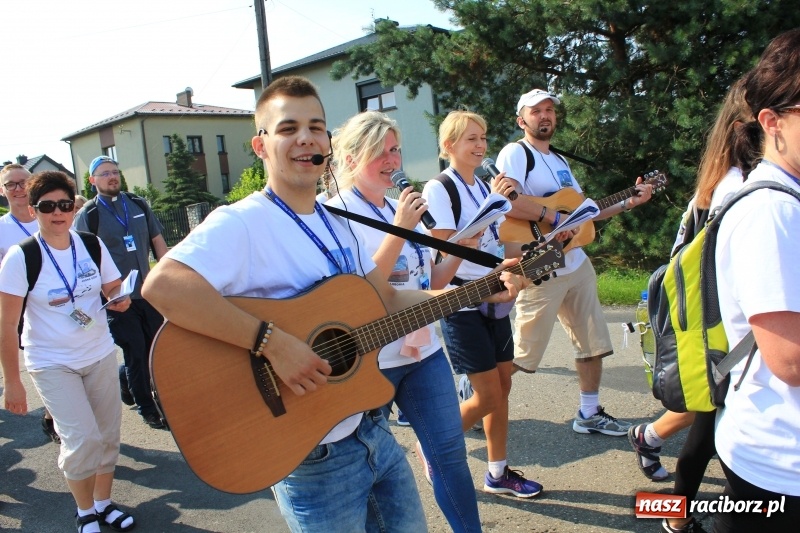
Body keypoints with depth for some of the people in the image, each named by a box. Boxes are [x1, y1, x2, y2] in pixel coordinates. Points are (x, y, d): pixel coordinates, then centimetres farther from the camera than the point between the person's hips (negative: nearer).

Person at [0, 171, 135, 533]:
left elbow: (113, 289, 13)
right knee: (83, 438, -12)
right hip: (52, 364, -4)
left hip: (100, 355, 4)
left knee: (108, 434, 9)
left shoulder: (93, 246, -4)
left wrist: (120, 299, -8)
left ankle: (103, 503, 32)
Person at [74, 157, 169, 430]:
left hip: (148, 292, 5)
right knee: (135, 353, 2)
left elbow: (158, 241, 11)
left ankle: (125, 380, 38)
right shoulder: (87, 215, -6)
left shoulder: (138, 205, 8)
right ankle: (146, 407, 19)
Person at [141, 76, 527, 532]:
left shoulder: (336, 223, 8)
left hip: (373, 429, 8)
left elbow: (388, 299, 13)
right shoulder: (241, 222, -18)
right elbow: (162, 285, -34)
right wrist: (273, 342, -35)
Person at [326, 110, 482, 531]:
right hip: (371, 360, -6)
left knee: (450, 450, 11)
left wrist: (461, 249, 0)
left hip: (423, 350, 6)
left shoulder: (403, 209, 10)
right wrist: (400, 232, -24)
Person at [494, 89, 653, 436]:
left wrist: (629, 202, 12)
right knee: (520, 354, -2)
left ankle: (589, 414, 28)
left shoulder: (559, 162, 19)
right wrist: (554, 218, -24)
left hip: (577, 266, 9)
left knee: (593, 343, 13)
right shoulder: (516, 153, -9)